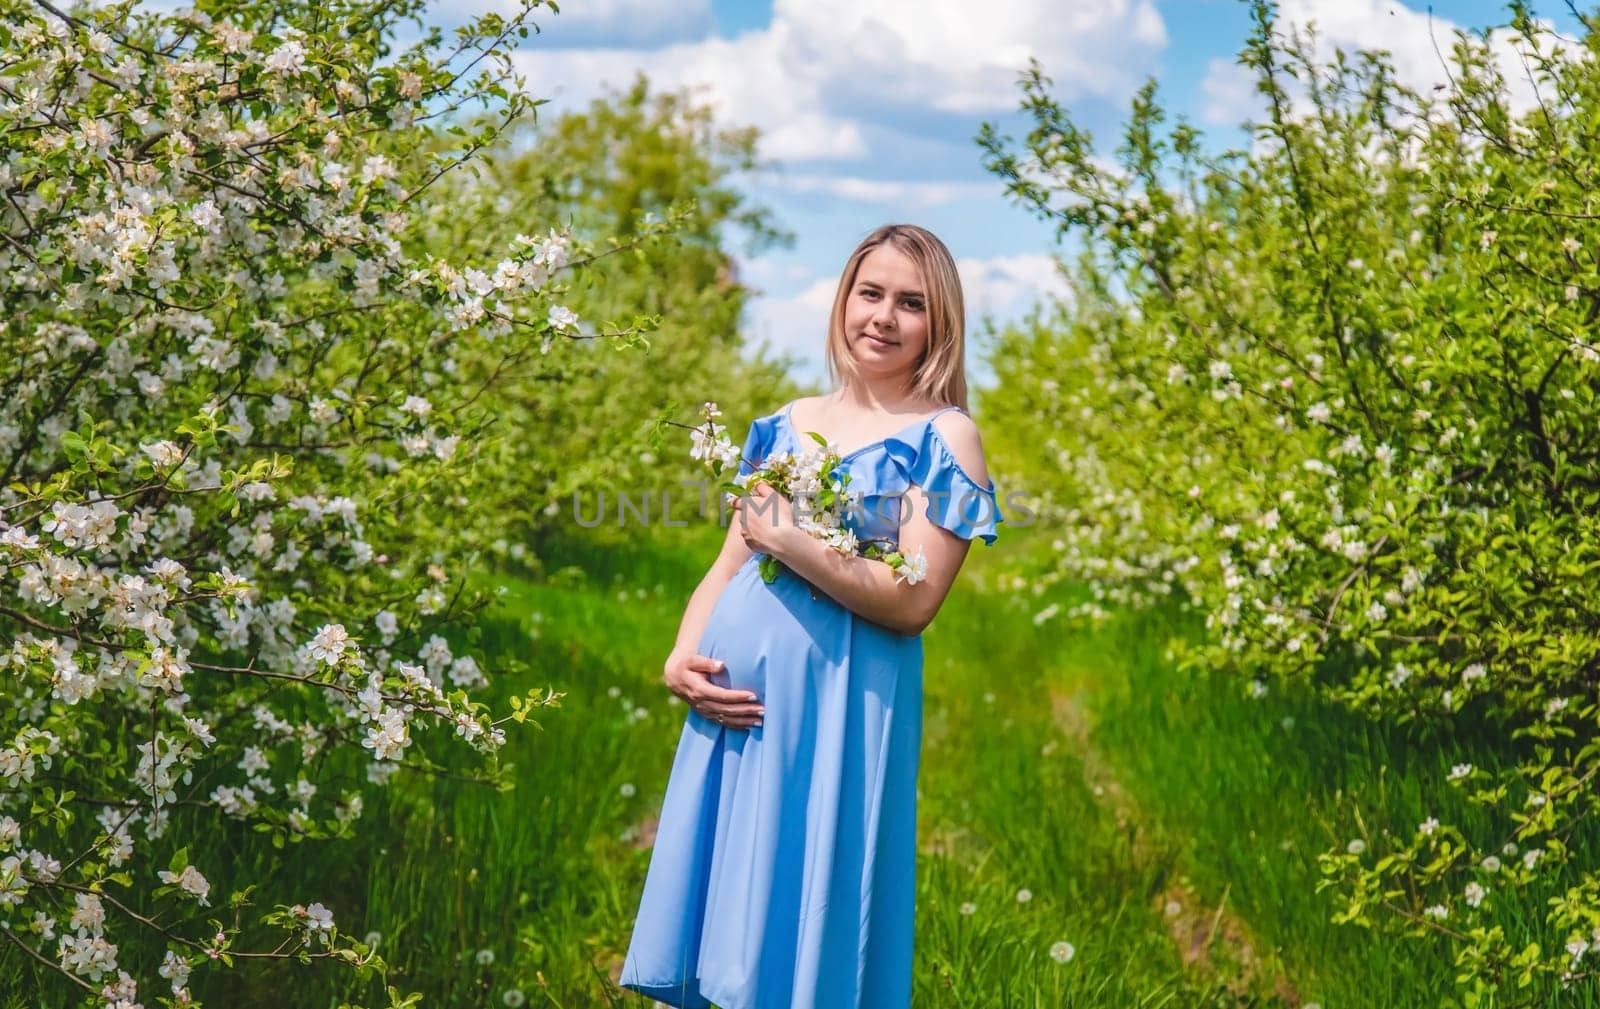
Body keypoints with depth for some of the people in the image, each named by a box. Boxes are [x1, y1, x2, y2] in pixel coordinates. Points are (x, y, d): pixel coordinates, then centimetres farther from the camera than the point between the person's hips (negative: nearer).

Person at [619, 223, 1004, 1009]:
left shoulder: (944, 437, -3)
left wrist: (784, 536, -14)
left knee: (792, 918, 1)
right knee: (715, 907, 11)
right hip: (734, 699, 5)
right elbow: (727, 566, 15)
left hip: (837, 708, -5)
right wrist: (681, 660, -2)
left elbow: (912, 602, -12)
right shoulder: (787, 425, 13)